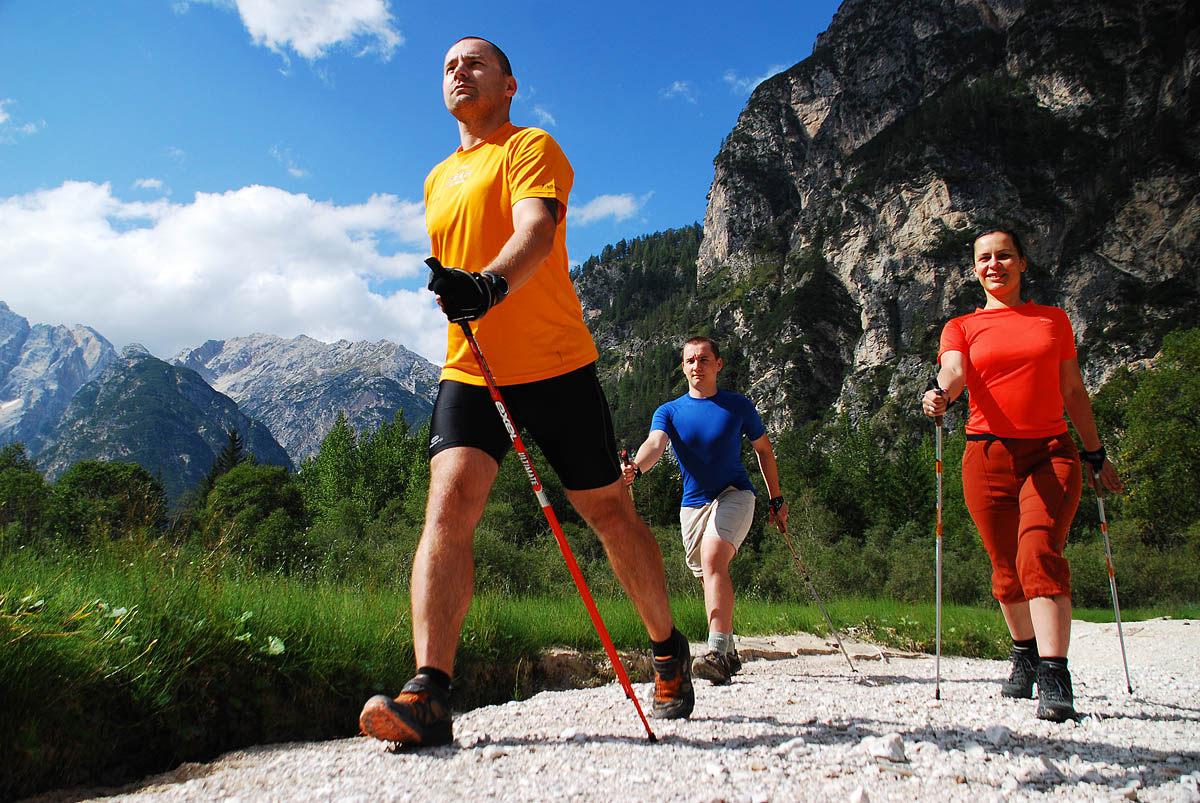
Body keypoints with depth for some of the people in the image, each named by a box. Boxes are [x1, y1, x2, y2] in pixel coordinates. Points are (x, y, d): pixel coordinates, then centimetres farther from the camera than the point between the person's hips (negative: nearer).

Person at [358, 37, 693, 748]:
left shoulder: (532, 148, -1)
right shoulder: (438, 180, 21)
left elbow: (536, 228, -22)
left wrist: (491, 284, -41)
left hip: (554, 363, -5)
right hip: (469, 370, 5)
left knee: (610, 512, 5)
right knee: (449, 502, -17)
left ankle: (670, 651, 26)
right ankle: (429, 696, -20)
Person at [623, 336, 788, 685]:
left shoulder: (738, 406, 0)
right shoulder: (669, 411, 0)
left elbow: (764, 450, 12)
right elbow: (655, 444, -20)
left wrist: (777, 500, 12)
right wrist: (636, 468, -43)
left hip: (734, 494, -3)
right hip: (693, 503, 3)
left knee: (713, 559, -27)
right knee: (711, 578, 10)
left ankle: (717, 652, -32)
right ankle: (728, 653, 28)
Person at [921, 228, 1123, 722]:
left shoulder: (1054, 320, 15)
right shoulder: (961, 327, 11)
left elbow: (1073, 391, 18)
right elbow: (954, 371, -10)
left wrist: (1095, 454, 18)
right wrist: (941, 395, -33)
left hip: (1052, 452, 0)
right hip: (988, 455, 1)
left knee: (1039, 554, -21)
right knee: (1006, 570, 7)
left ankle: (1055, 680, -22)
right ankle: (1025, 654, 31)